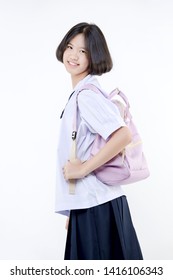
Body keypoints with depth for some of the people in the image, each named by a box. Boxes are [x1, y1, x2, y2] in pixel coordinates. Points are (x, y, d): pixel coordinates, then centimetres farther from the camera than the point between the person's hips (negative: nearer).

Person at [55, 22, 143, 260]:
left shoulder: (86, 95, -15)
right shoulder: (81, 93, 14)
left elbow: (123, 135, -29)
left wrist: (83, 168, -20)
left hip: (95, 204, -9)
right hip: (89, 203, 9)